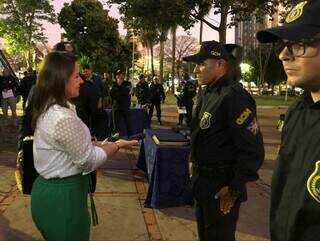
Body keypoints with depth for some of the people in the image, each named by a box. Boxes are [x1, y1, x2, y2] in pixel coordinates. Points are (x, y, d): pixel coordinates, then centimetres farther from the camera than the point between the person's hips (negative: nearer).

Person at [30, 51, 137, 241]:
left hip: (48, 188, 9)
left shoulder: (48, 109, 3)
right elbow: (89, 161, -19)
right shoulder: (64, 118, -28)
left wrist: (103, 144, 7)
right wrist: (117, 145, -6)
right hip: (62, 196, -9)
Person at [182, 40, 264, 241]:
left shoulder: (233, 96, -23)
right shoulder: (206, 93, 7)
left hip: (222, 186, -9)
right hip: (203, 180, 9)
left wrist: (235, 189, -20)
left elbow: (253, 150, -25)